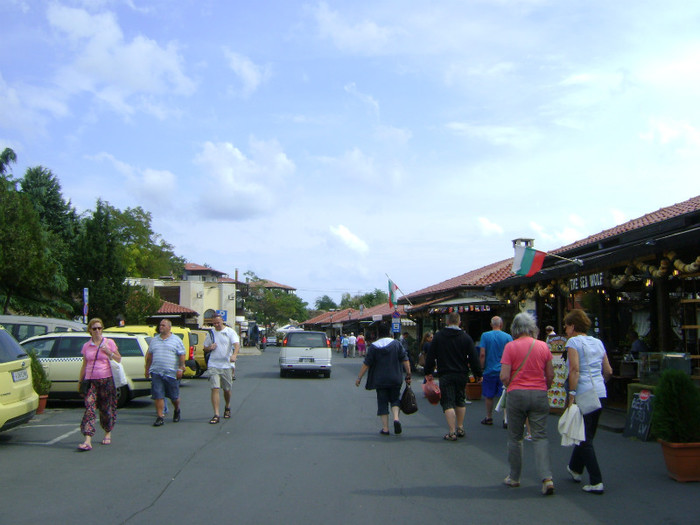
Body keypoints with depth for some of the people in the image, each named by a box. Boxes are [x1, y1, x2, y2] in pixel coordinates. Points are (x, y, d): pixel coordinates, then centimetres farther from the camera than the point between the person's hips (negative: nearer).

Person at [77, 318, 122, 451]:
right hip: (90, 380, 1)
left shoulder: (109, 343, 4)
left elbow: (119, 359, 6)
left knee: (107, 408, 7)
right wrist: (80, 381, 13)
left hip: (106, 380, -1)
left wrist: (109, 352, -11)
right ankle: (87, 441, -20)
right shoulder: (86, 346, 10)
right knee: (89, 408, -12)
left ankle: (108, 433, 29)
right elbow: (84, 365, 16)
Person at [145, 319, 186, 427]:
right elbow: (149, 356, 19)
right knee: (158, 396, -4)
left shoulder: (176, 340, 2)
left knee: (174, 396, 7)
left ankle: (176, 410, 34)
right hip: (156, 373, 3)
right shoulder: (154, 340, 14)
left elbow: (182, 355, -1)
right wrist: (147, 369, 15)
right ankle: (160, 417, 0)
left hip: (171, 373, -3)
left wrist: (180, 369, -10)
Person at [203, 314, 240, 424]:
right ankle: (216, 415, -12)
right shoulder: (211, 333, 11)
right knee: (215, 389, -10)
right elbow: (205, 348, 20)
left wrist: (234, 354, -36)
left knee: (227, 390, 11)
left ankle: (227, 408, 38)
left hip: (227, 365, -1)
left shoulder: (230, 332, -1)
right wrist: (210, 347, -5)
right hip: (213, 365, 2)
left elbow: (237, 344, -16)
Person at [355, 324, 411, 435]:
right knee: (395, 399, 16)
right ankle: (396, 418, -9)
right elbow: (405, 360, -4)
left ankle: (385, 428, 4)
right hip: (395, 379, 1)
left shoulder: (373, 346, -2)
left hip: (380, 380, -1)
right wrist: (408, 375, 1)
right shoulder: (396, 344, 0)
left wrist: (359, 378, 3)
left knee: (382, 402, 7)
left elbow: (366, 364, -3)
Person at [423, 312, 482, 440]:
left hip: (445, 375, -2)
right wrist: (478, 374, 8)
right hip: (462, 374, 2)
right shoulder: (466, 337, -1)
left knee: (448, 403, -3)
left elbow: (430, 356, 1)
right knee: (460, 401, 18)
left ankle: (452, 432, -10)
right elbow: (474, 358, 0)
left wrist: (428, 372, 10)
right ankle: (460, 428, 24)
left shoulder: (438, 336, -2)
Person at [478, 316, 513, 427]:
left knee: (489, 396, 11)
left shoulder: (485, 336, -5)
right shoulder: (508, 337, -2)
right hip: (504, 371, 1)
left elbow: (482, 354, -8)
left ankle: (489, 418, 22)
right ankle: (506, 419, -3)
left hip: (489, 370, -1)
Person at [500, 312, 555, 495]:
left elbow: (504, 376, -10)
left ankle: (514, 477, 19)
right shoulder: (543, 346, 2)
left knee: (515, 437, 11)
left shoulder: (511, 347, -7)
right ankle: (546, 478, -11)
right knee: (540, 436, 3)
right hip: (539, 395, 2)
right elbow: (550, 374, 6)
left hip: (517, 394, -2)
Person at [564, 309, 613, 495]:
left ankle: (596, 482, -5)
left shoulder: (573, 342, -6)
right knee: (586, 435, 21)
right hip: (600, 394, 7)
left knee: (585, 439, -2)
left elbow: (575, 370, -18)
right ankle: (575, 469, 37)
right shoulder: (598, 342, 14)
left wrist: (571, 394, -19)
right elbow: (608, 371, 15)